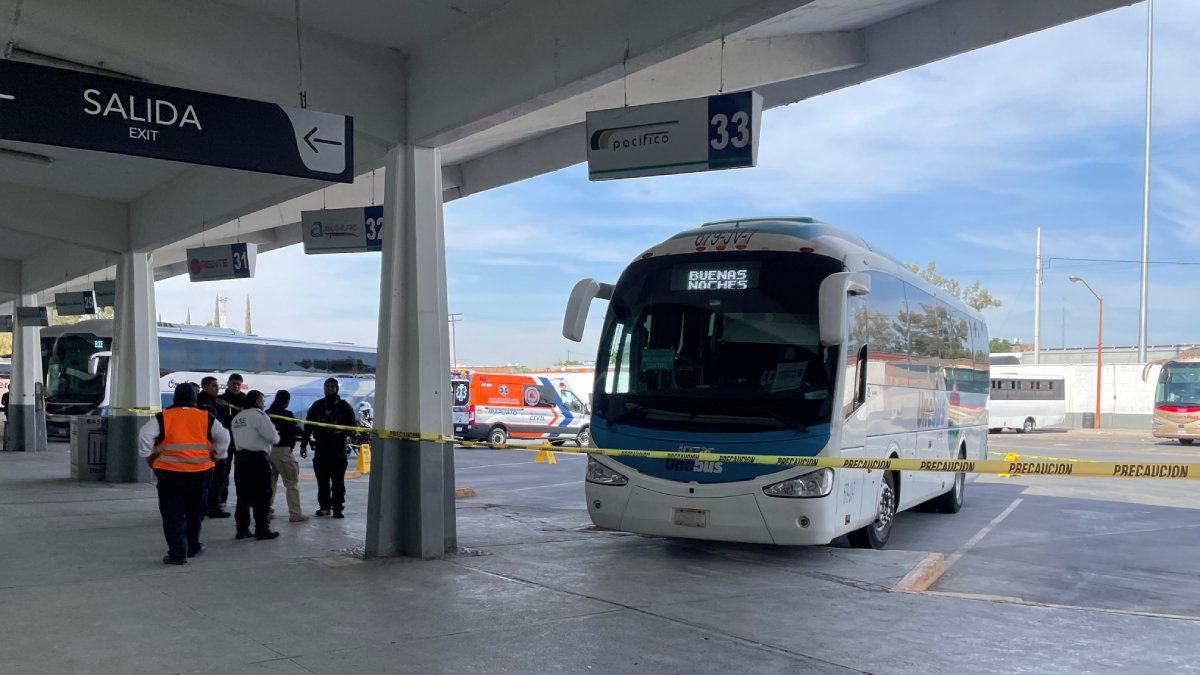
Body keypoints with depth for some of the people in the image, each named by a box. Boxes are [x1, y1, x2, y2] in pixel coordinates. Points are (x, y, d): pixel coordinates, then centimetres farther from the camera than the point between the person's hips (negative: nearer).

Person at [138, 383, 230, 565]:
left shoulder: (162, 418, -2)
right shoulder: (206, 418, 3)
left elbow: (145, 436, -11)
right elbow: (224, 438, 3)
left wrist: (149, 457, 0)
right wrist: (215, 456, 13)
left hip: (170, 473, -2)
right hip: (199, 473, 2)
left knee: (173, 514, 3)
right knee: (195, 513, 19)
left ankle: (177, 553, -3)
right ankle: (193, 547, 32)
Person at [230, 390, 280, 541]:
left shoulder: (237, 417, 16)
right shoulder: (258, 415, -9)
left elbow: (237, 438, 16)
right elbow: (272, 436, -13)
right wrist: (276, 436, 8)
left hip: (241, 457, 8)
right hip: (256, 458, -8)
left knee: (243, 495, 11)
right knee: (261, 495, -2)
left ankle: (242, 529, 13)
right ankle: (262, 530, -1)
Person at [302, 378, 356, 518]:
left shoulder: (344, 406, 4)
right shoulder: (317, 406, 9)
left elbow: (352, 425, 6)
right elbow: (308, 426, 11)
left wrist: (344, 430, -15)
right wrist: (303, 444, 7)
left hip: (338, 449, -2)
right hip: (320, 448, 2)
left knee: (338, 480, -2)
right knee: (322, 480, 8)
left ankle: (338, 508, 1)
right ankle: (324, 506, 18)